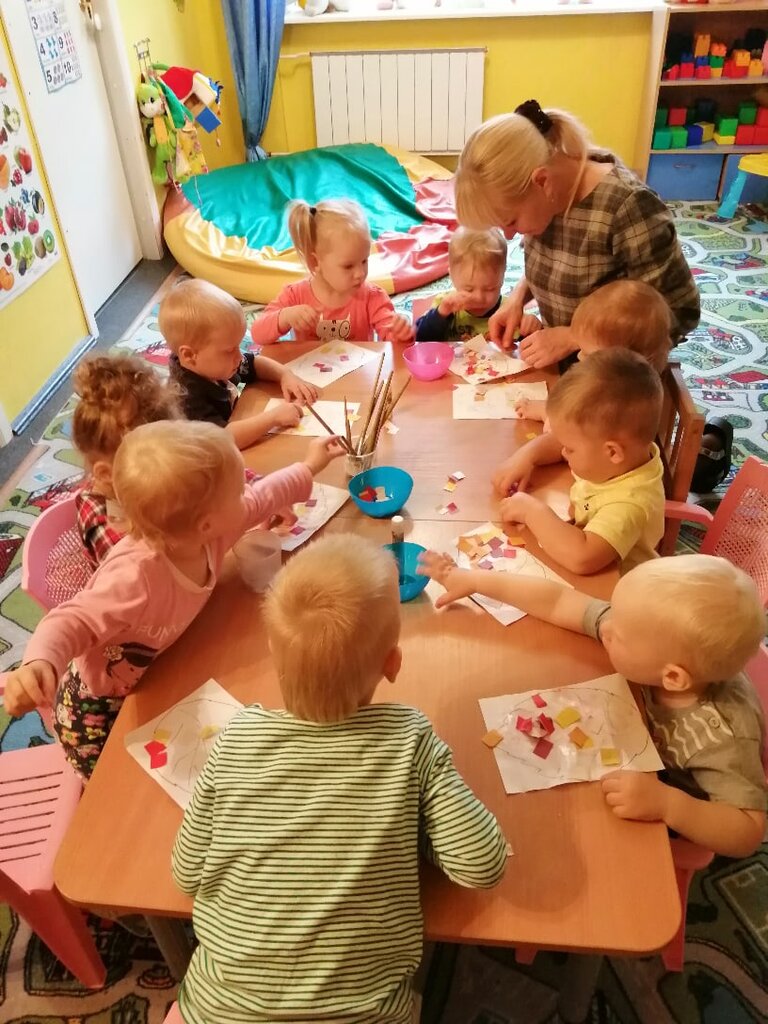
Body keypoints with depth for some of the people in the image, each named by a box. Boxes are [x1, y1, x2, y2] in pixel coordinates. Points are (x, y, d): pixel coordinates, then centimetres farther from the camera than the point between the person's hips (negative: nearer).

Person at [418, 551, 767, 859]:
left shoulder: (720, 736, -42)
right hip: (638, 766, 5)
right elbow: (558, 602, -21)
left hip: (680, 825, -5)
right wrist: (475, 579, -16)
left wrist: (665, 803, -54)